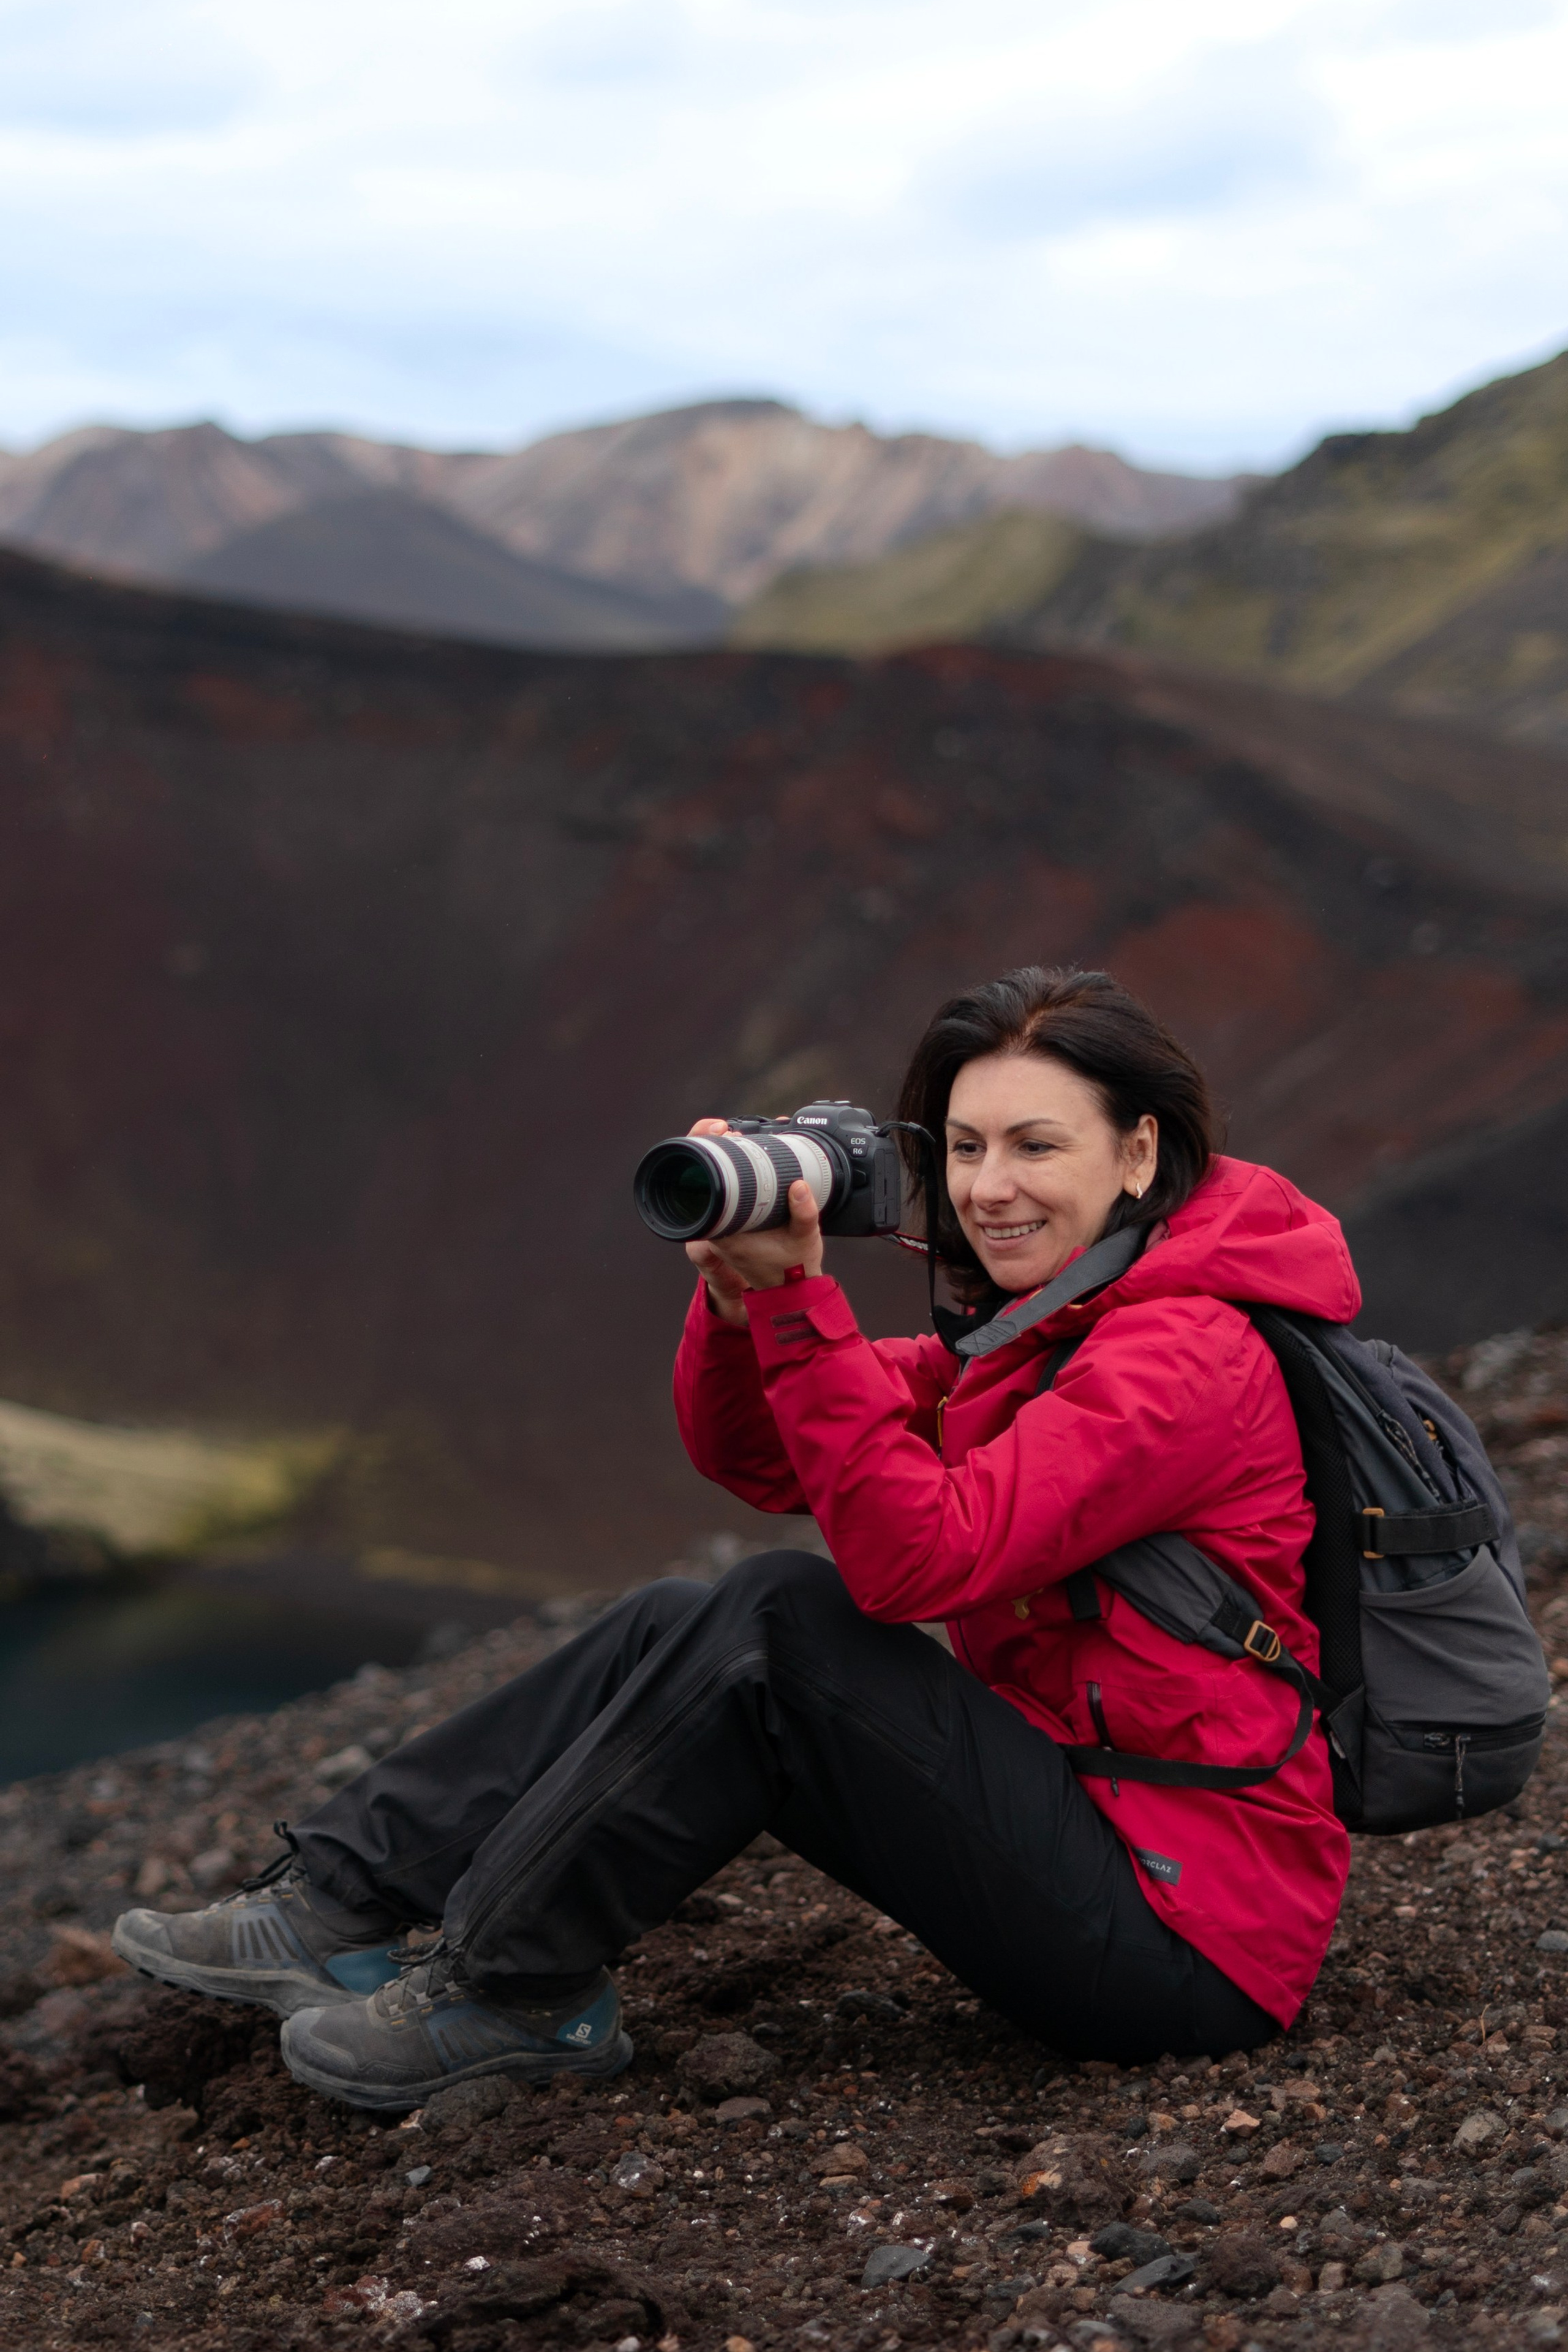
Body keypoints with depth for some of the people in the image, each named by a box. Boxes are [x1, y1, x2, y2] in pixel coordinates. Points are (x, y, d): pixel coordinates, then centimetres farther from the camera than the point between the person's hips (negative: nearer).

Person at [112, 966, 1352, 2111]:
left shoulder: (1189, 1354, -19)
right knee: (680, 1625, 2)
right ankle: (344, 1902, 3)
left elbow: (920, 1558, -28)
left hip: (1189, 1935, -9)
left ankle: (516, 1990, -7)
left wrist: (799, 1293, -28)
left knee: (781, 1623, -19)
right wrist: (742, 1288, -12)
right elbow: (750, 1455, 8)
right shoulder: (1037, 1322, 11)